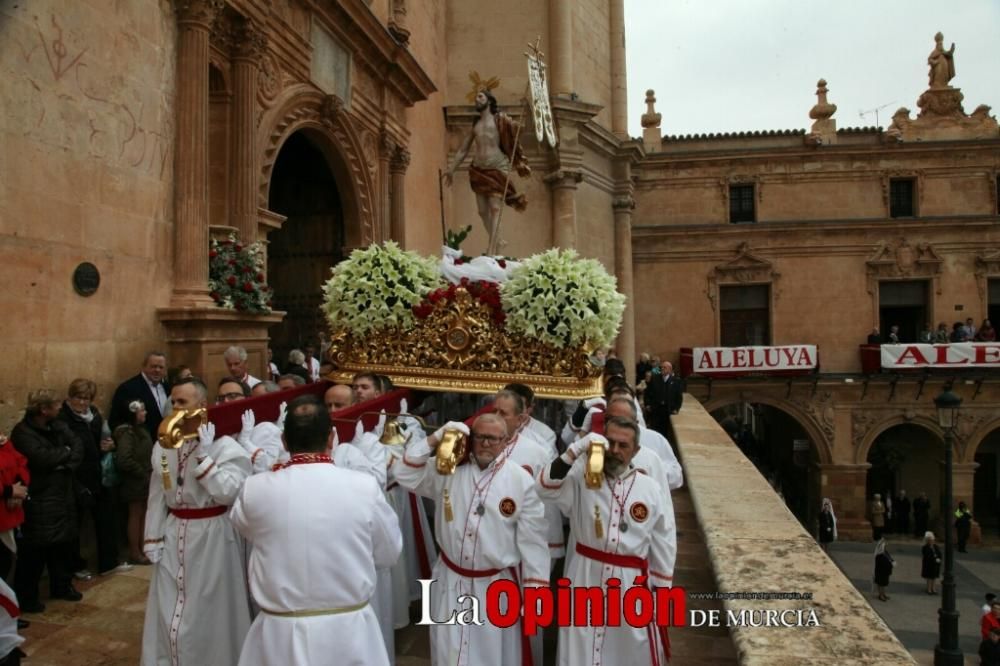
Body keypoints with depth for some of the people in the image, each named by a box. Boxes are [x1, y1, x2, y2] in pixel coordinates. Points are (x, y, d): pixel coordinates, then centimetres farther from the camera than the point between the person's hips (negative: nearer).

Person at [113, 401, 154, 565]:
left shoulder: (140, 430, 10)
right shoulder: (126, 432, -18)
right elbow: (124, 460, -26)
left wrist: (149, 473, 1)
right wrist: (142, 473, -16)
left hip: (144, 480, 8)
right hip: (134, 481, -8)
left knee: (143, 514, 14)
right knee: (136, 515, 2)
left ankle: (141, 549, 24)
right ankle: (134, 553, 13)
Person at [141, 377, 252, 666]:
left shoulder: (224, 445, -12)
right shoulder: (163, 444, 5)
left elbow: (228, 492, -22)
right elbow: (157, 495, 10)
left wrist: (204, 454, -23)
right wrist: (153, 538, 6)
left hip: (212, 535, -5)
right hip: (174, 533, 5)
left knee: (208, 610, 6)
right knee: (168, 609, 13)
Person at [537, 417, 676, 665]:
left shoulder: (653, 490, 0)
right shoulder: (582, 477, -3)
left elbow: (663, 547, 5)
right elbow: (546, 487, -20)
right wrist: (575, 451, -26)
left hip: (631, 581, 1)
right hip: (585, 576, -1)